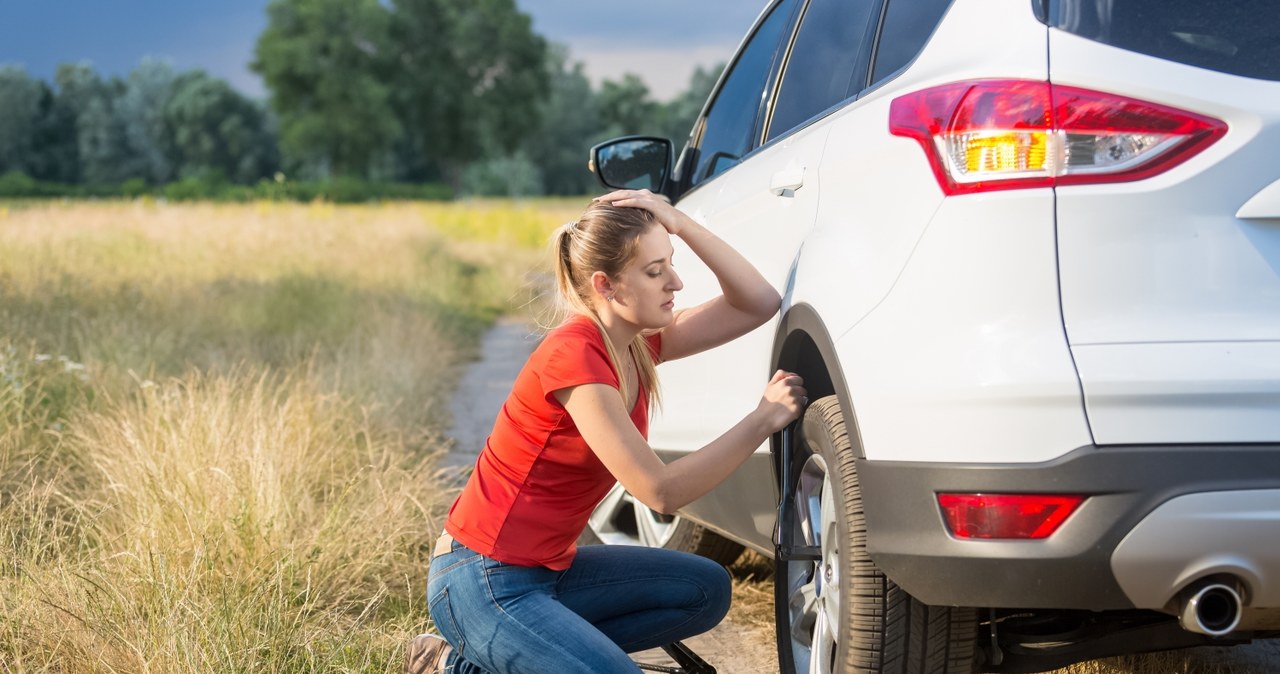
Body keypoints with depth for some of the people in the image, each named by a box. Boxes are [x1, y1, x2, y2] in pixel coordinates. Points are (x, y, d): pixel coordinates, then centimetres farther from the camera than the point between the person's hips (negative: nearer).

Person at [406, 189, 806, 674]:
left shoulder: (637, 344, 5)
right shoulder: (574, 355, -22)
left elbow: (759, 304, 3)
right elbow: (661, 491, -25)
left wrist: (681, 225, -9)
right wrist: (764, 419, -19)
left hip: (548, 569, 10)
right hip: (484, 582, -10)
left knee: (706, 592, 6)